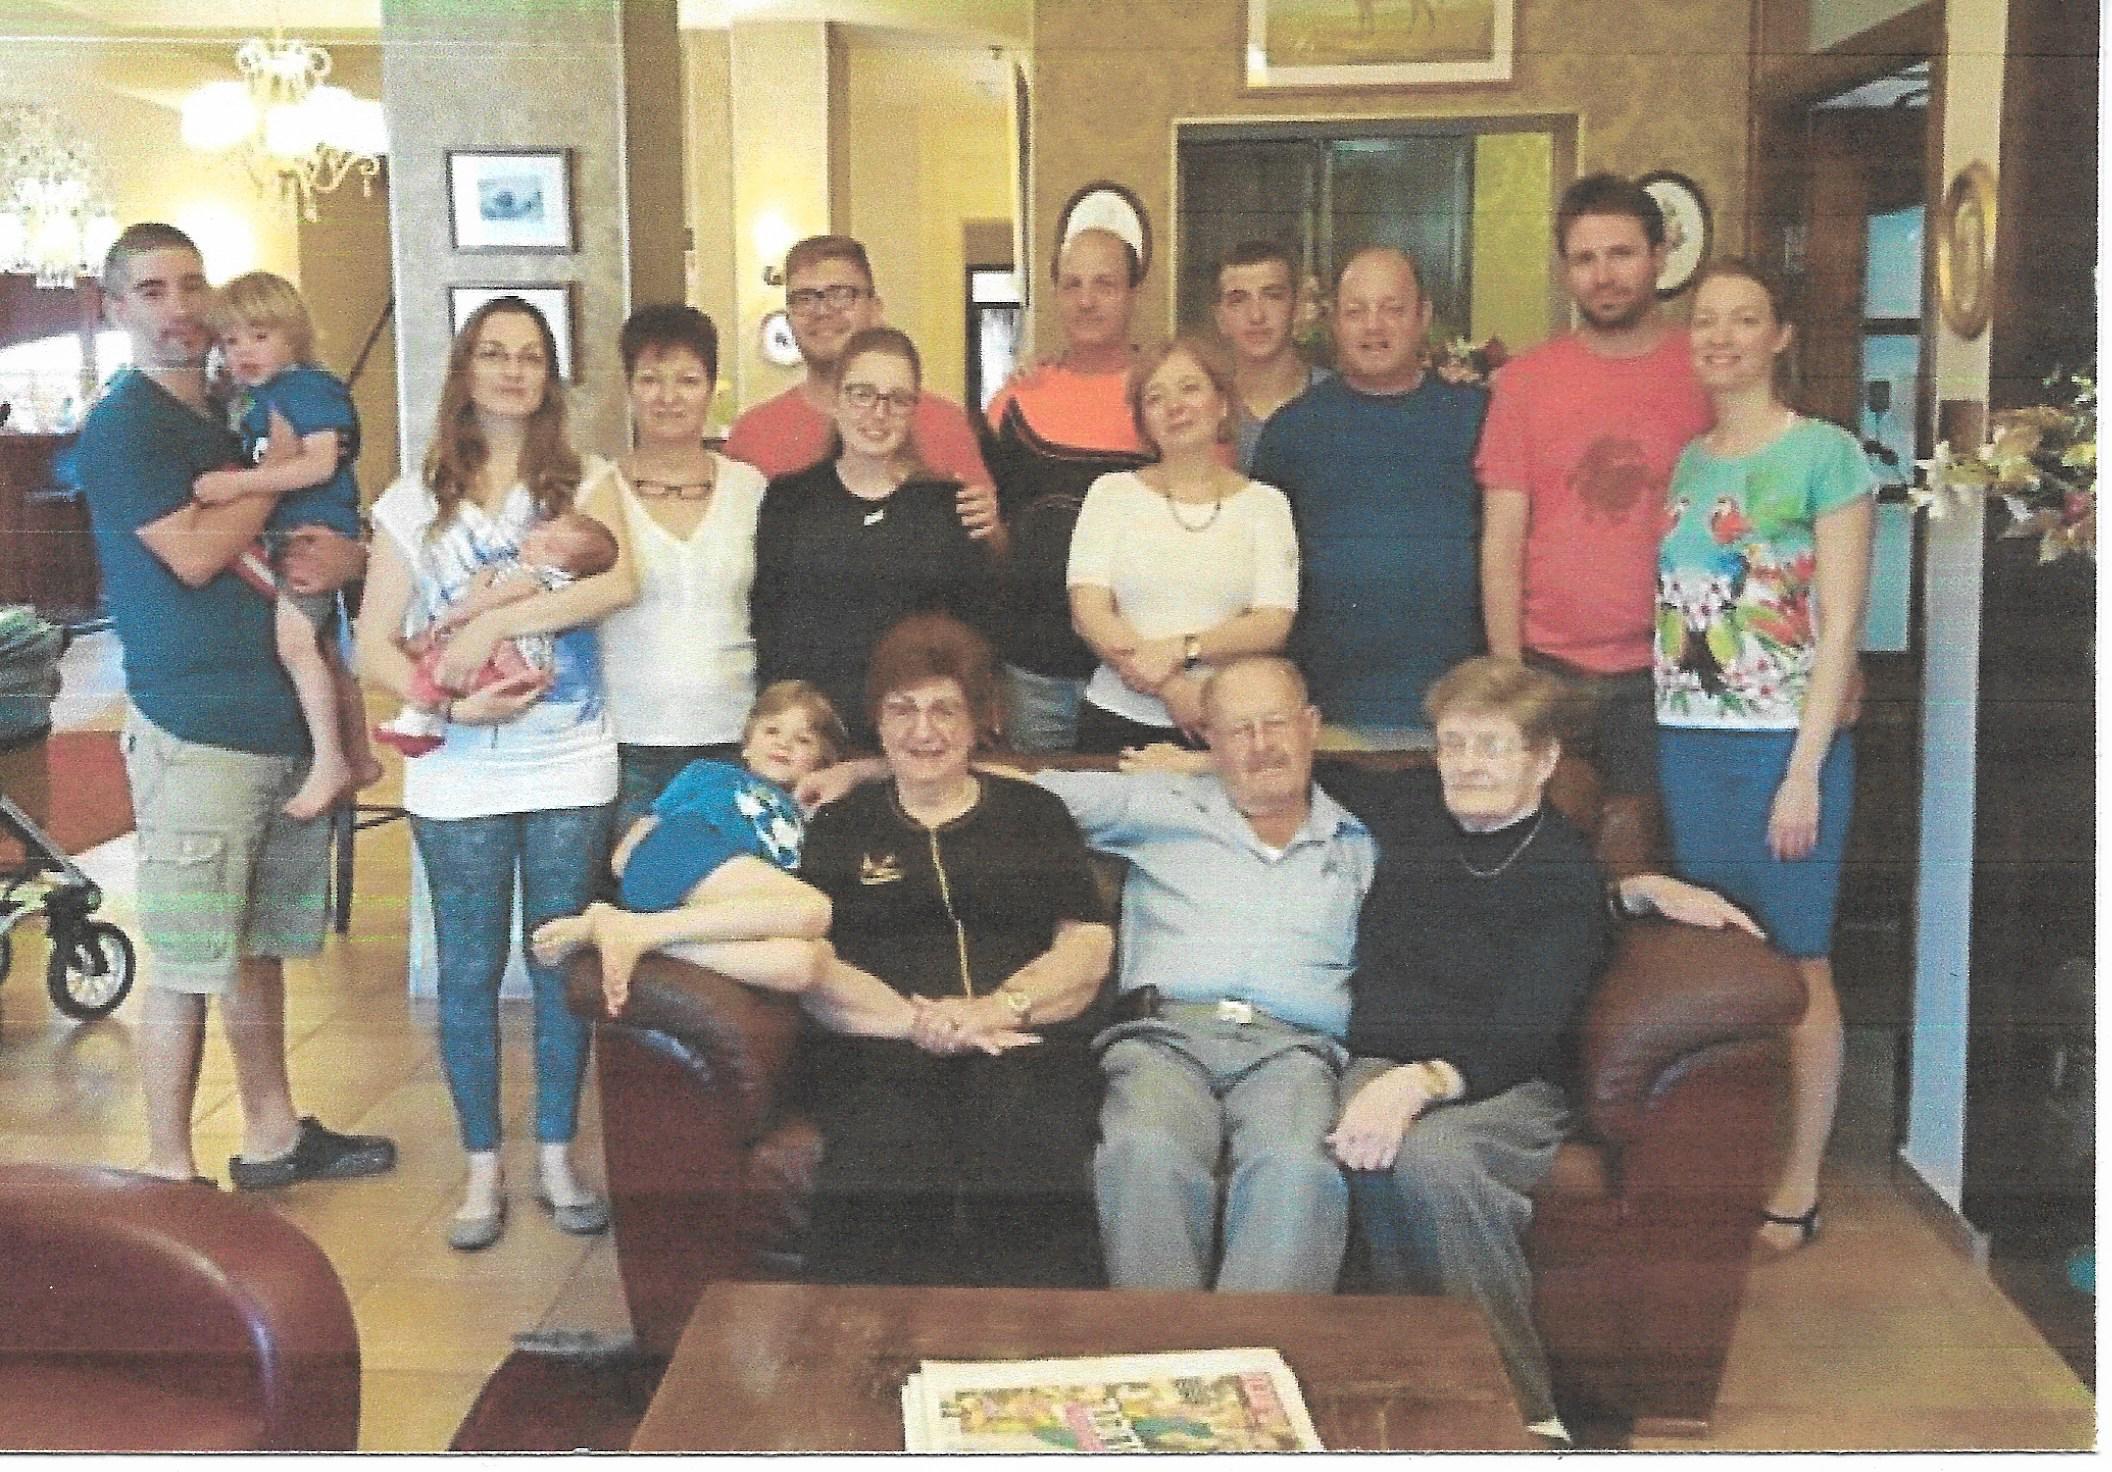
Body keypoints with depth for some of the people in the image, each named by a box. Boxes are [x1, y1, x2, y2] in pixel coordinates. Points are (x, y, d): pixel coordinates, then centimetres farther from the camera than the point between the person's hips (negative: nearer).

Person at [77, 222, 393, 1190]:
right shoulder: (123, 425, -7)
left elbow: (319, 522, 20)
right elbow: (194, 555, -18)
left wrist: (347, 554, -5)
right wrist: (281, 463, -8)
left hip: (282, 722, 8)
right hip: (194, 732, -7)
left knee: (259, 941, 16)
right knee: (187, 962, -3)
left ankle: (272, 1135, 28)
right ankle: (169, 1172, 8)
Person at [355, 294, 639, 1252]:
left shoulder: (584, 483, 4)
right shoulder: (414, 502, 6)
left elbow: (618, 581, -16)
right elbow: (374, 644, 2)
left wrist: (493, 623, -21)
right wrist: (449, 702, -15)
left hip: (570, 768, 0)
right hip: (458, 776, 0)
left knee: (564, 965, 7)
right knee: (469, 973, 6)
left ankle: (556, 1155, 21)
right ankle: (482, 1167, 19)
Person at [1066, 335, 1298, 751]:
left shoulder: (1264, 503, 6)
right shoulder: (1113, 492, 6)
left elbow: (1273, 625, -4)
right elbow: (1088, 609, -5)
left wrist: (1180, 650, -19)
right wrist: (1170, 688, -16)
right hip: (1120, 720, 0)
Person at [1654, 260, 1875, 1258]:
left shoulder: (1826, 456, -3)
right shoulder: (1681, 462, 11)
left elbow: (1840, 628, -7)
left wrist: (1804, 771, -12)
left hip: (1785, 744, -5)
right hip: (1685, 743, 5)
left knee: (1797, 965, 1)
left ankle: (1797, 1188, 11)